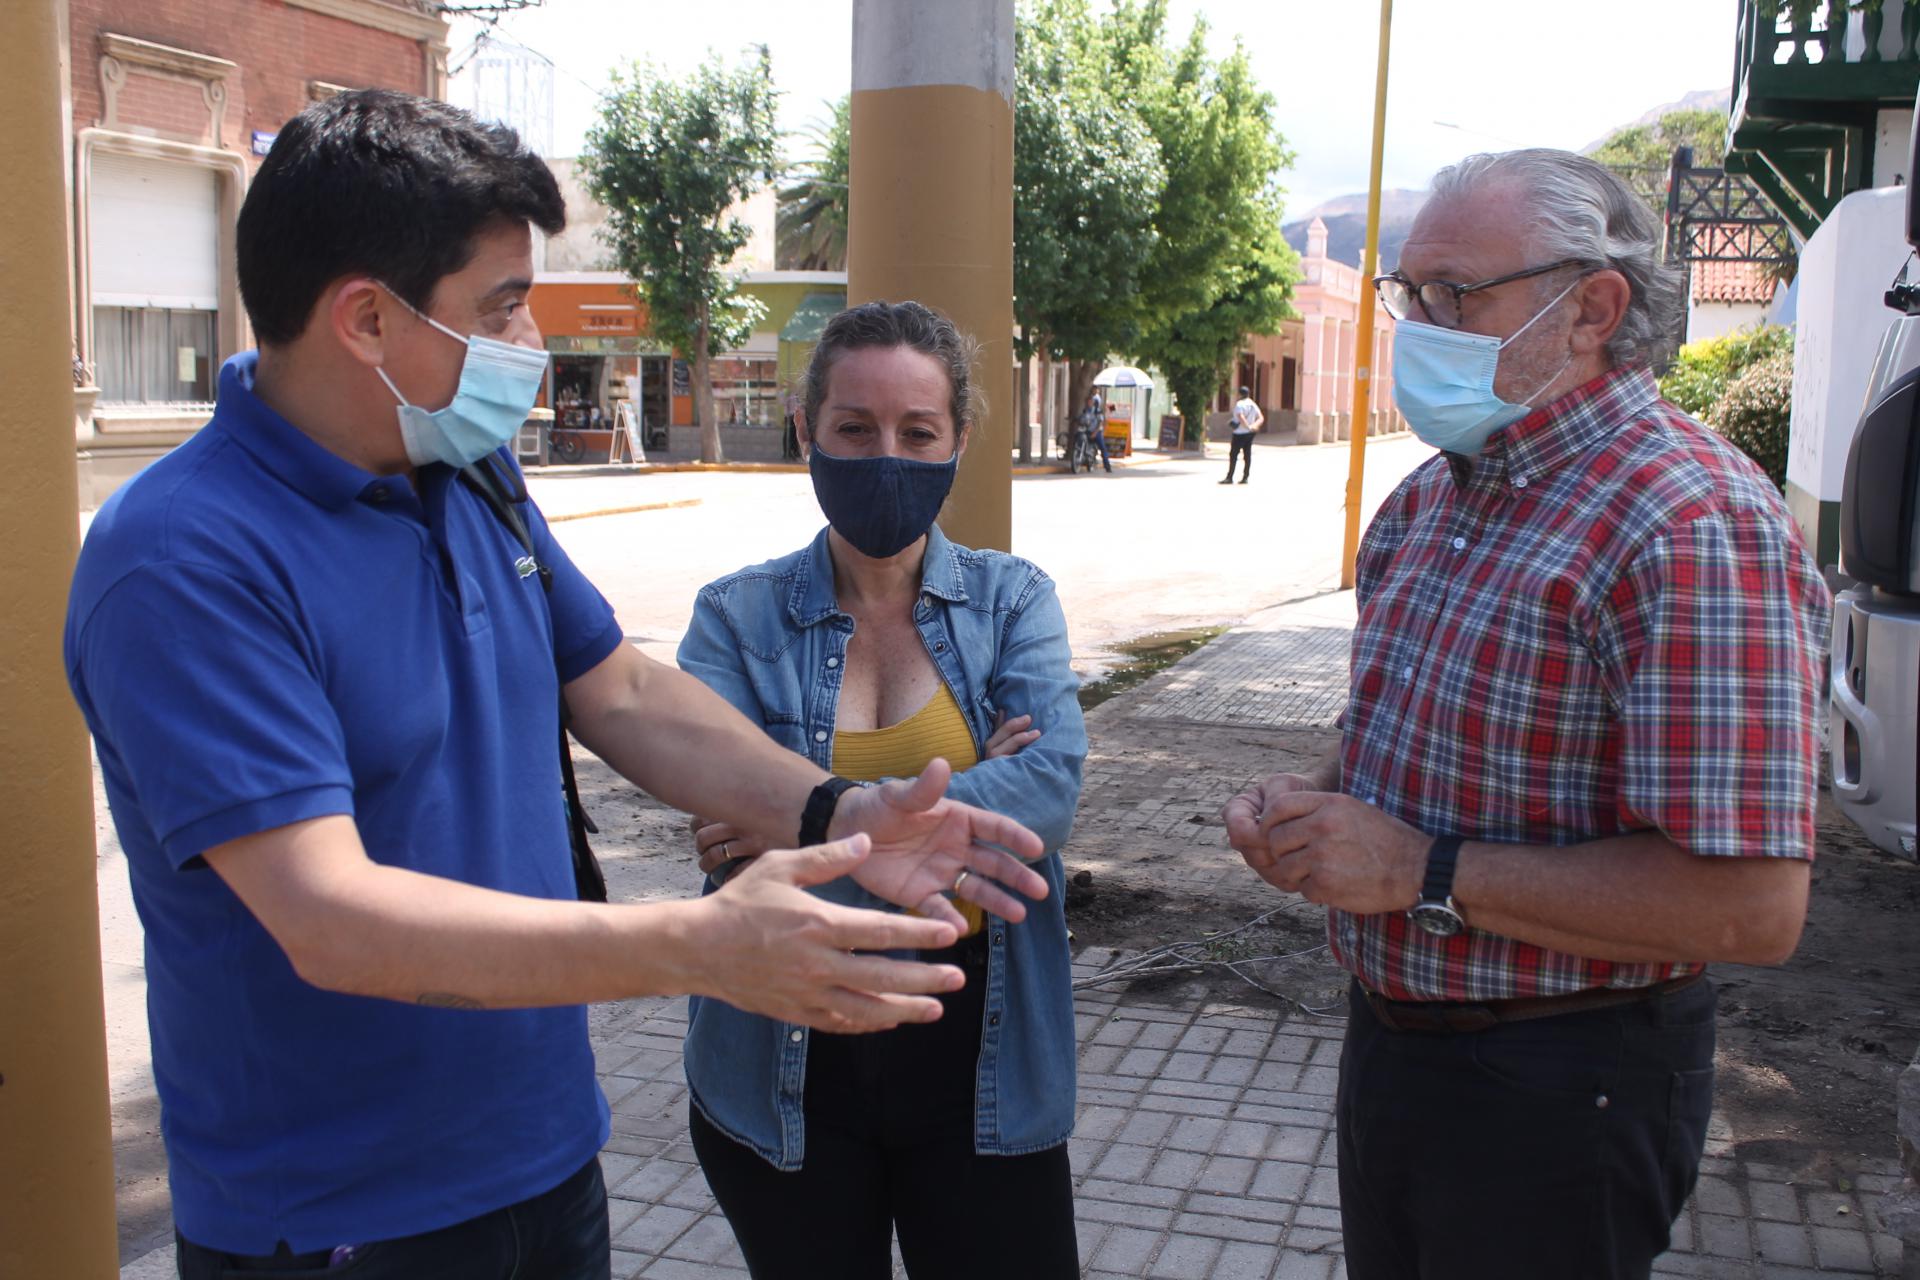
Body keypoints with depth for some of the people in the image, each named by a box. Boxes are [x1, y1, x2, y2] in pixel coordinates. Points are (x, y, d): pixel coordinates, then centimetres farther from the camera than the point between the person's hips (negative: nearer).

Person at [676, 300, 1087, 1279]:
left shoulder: (1012, 600, 0)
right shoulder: (736, 617, -3)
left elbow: (1051, 783, -17)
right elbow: (729, 827, -17)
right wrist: (965, 800, -18)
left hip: (978, 1059, 1)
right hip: (789, 1065, 0)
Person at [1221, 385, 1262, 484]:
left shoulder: (1239, 404, -14)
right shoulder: (1253, 405, 10)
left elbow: (1241, 418, -28)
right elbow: (1261, 418, 7)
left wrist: (1248, 427, -23)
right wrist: (1254, 426, -8)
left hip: (1240, 434, -8)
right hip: (1249, 434, 8)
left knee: (1233, 455, -4)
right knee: (1247, 455, 8)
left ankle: (1229, 477, -6)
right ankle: (1245, 477, 9)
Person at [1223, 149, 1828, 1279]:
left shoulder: (1695, 523, -23)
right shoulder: (1432, 496, 6)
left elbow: (1751, 906, -28)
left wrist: (1425, 870, -25)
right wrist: (1310, 806, -2)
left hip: (1554, 1090, -8)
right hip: (1387, 1043, 8)